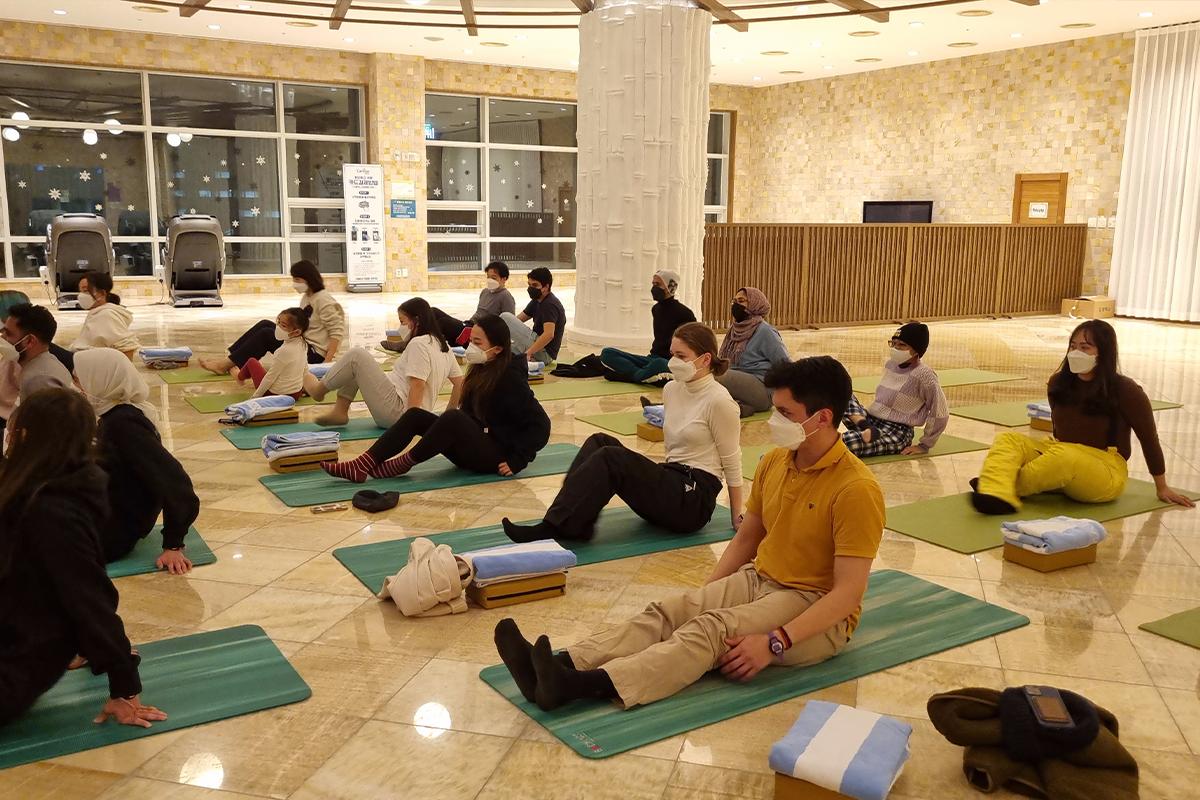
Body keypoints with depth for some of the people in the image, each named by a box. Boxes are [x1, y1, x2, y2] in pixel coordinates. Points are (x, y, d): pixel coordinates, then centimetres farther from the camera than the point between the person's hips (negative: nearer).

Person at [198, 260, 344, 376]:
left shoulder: (323, 300, -15)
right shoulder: (306, 297, 14)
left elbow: (337, 331, -20)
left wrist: (327, 362, -24)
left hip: (314, 355, -9)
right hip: (302, 344, 9)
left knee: (266, 335, -17)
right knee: (265, 325, -2)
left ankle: (227, 364, -11)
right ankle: (230, 360, -8)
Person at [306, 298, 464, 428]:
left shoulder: (418, 344, -16)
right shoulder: (443, 346, 11)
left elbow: (418, 387, -25)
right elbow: (460, 383, 12)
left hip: (396, 413, -10)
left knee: (356, 356, -8)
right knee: (354, 367, 16)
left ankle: (319, 389, 10)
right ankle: (340, 412, 11)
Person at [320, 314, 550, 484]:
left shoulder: (510, 377, -16)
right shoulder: (480, 370, 7)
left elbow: (540, 425, -18)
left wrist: (516, 461, -21)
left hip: (497, 457, -8)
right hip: (475, 447, 9)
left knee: (453, 417, -33)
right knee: (415, 415, -6)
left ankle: (402, 464, -17)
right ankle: (362, 466, -20)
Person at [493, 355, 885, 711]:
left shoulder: (856, 489, -20)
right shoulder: (774, 462, 4)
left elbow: (849, 591, -22)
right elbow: (745, 539, 14)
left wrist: (775, 642, -30)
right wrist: (704, 596, 4)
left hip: (817, 612, -7)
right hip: (758, 580, 7)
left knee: (713, 630, -32)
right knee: (667, 612, -18)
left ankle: (583, 686, -49)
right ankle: (559, 667, -36)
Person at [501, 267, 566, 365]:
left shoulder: (549, 305, -17)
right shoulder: (537, 301, 14)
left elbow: (549, 334, -30)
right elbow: (518, 319, 14)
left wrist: (528, 353, -34)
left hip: (544, 352, -10)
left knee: (505, 317, -11)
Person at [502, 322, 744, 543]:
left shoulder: (719, 401, -14)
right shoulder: (672, 390, 9)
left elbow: (731, 462, -9)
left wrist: (737, 519, -4)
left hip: (695, 500, -8)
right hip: (671, 482, 8)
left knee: (610, 458, -26)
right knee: (601, 442, -12)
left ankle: (554, 528, -29)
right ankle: (574, 521, -21)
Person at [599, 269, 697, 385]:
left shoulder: (684, 313, -5)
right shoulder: (656, 309, 16)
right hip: (652, 358, 7)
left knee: (659, 364, -45)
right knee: (607, 353, -11)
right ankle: (649, 377, -25)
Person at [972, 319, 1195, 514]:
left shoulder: (1125, 391, -9)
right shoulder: (1058, 383, 5)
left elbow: (1149, 439, -1)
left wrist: (1162, 488, 6)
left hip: (1106, 471, -5)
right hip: (1059, 454, 5)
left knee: (1063, 456, -39)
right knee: (1008, 439, -20)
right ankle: (997, 494, -48)